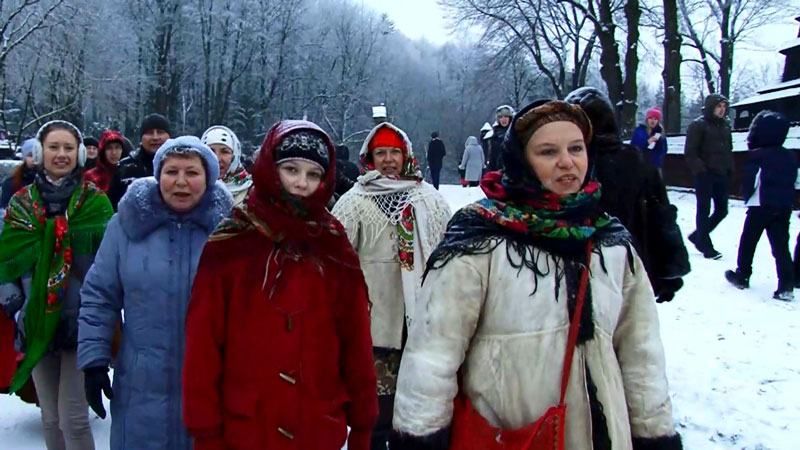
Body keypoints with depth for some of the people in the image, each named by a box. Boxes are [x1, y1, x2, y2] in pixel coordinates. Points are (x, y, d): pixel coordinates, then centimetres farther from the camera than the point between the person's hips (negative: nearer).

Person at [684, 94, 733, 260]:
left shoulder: (725, 126, 14)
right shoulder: (698, 125, -7)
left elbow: (729, 150, 22)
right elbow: (690, 152, -11)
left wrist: (730, 169, 11)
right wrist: (700, 170, -18)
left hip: (722, 175, 7)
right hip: (705, 176, -7)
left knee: (722, 210, 10)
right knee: (704, 210, 0)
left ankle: (698, 236, 27)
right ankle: (706, 247, 8)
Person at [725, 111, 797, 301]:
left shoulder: (757, 156, -13)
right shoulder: (791, 157, 7)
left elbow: (749, 182, -11)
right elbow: (793, 181, 11)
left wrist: (746, 197, 5)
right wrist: (786, 200, 18)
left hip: (760, 206, -5)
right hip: (784, 207, 5)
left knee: (748, 242, 12)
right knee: (781, 245, 4)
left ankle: (742, 276, 22)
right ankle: (786, 286, -2)